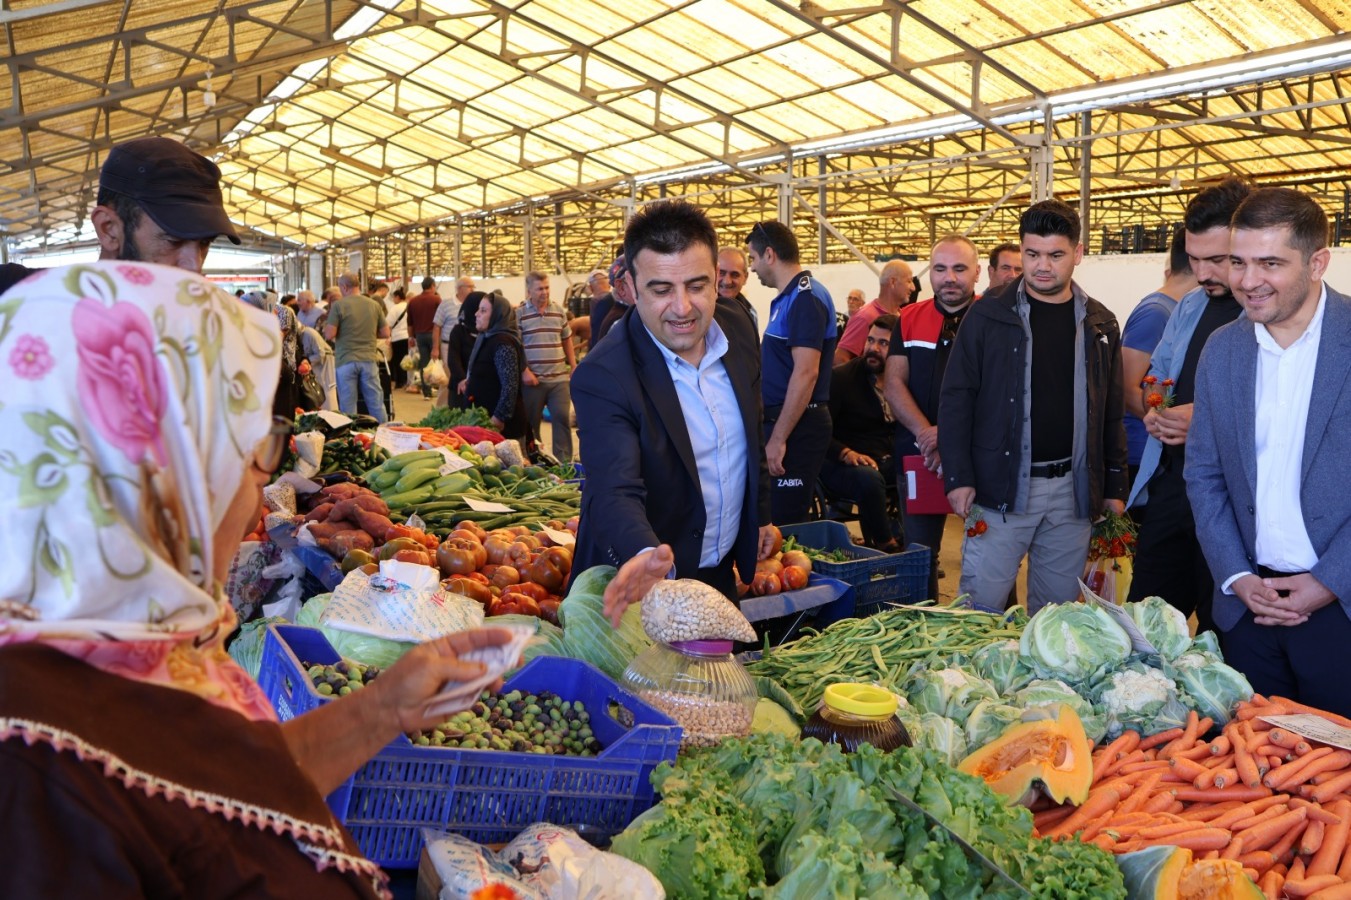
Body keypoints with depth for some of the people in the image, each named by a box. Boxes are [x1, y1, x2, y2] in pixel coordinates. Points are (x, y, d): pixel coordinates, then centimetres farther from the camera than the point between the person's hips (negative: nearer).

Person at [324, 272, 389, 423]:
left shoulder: (338, 305, -7)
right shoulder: (374, 305, 3)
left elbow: (329, 335, -9)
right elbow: (385, 333, 6)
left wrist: (325, 329, 12)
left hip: (346, 361, -3)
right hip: (369, 359, 3)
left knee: (348, 406, 5)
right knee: (376, 404, 9)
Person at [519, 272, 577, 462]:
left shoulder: (559, 311, 8)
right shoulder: (519, 314, -4)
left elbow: (567, 340, 17)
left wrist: (574, 366, 12)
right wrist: (524, 371, -11)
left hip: (559, 377, 3)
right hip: (533, 378, -3)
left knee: (562, 417, -3)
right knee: (531, 422, 7)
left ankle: (564, 461, 4)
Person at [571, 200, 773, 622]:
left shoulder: (737, 330, -6)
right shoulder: (602, 376, -26)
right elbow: (615, 492, -35)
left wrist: (760, 515, 16)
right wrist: (647, 555, -54)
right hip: (643, 587, -6)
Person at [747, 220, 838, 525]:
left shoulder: (805, 298, -16)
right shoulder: (788, 297, 15)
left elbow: (806, 373, -23)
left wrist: (779, 438, -24)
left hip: (798, 426, -10)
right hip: (782, 419, 10)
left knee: (783, 524, -7)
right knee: (769, 519, 15)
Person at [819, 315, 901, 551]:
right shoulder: (841, 378, -4)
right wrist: (845, 453, -27)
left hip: (887, 461, 5)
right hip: (840, 464, -5)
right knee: (869, 478, -38)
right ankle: (886, 548, -19)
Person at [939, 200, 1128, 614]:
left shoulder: (1099, 324, 9)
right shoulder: (988, 314, -1)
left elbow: (1112, 413, 12)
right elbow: (956, 398, -3)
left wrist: (1115, 488, 8)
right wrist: (958, 477, -10)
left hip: (1073, 489, 3)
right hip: (1000, 486, -3)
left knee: (1058, 608, 12)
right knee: (982, 605, -1)